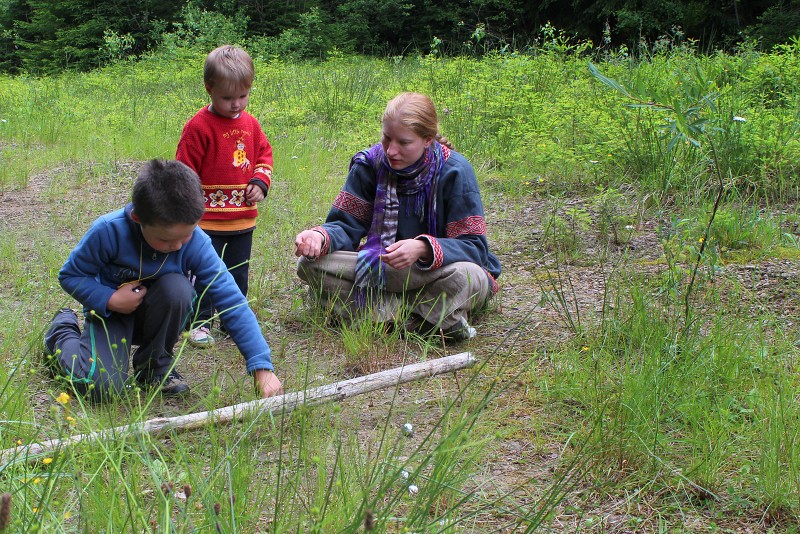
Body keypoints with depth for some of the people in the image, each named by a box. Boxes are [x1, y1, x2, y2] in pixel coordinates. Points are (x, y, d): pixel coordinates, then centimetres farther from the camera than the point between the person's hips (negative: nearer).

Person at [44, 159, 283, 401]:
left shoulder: (196, 243, -24)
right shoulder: (108, 232, -27)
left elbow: (232, 302, -28)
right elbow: (70, 275, -12)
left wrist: (262, 367, -35)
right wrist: (109, 299, -29)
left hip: (154, 315, 1)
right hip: (111, 310, -1)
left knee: (177, 287, -33)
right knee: (102, 387, -24)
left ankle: (155, 363, -5)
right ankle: (63, 329, 12)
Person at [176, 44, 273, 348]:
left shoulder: (249, 123, 6)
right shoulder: (199, 126, -13)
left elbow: (263, 153, 19)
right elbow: (185, 171, -9)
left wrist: (260, 181, 0)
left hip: (243, 217, 6)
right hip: (208, 218, -6)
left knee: (238, 272, 15)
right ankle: (200, 323, 12)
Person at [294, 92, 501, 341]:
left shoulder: (455, 171, -18)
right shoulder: (369, 164, -8)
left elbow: (473, 246, -20)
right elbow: (347, 224, -6)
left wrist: (423, 248, -39)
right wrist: (321, 236, -30)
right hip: (382, 268, 4)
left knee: (468, 277, -40)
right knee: (310, 265, -20)